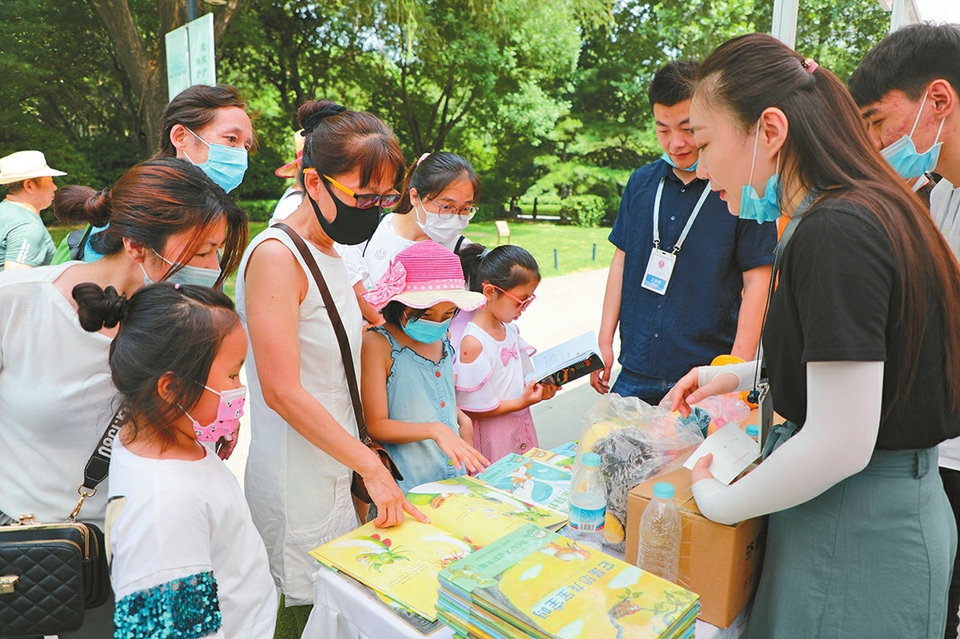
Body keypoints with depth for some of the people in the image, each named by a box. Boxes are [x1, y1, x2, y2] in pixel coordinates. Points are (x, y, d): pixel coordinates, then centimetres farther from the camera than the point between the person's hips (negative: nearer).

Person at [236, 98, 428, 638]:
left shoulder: (330, 256, 10)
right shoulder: (276, 255, -17)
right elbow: (283, 392, -22)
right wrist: (373, 468, -20)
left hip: (337, 470, 8)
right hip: (296, 486, -8)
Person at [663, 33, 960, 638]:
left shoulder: (835, 233, -25)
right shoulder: (871, 211, 6)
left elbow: (841, 445, -27)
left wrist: (717, 502, -13)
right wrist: (735, 375, 14)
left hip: (854, 536, -9)